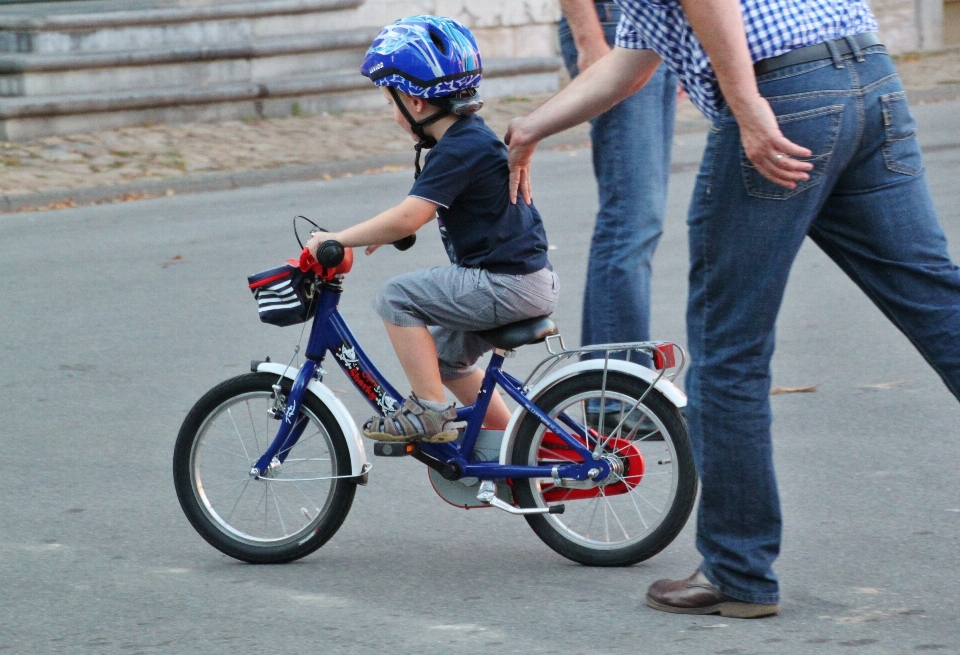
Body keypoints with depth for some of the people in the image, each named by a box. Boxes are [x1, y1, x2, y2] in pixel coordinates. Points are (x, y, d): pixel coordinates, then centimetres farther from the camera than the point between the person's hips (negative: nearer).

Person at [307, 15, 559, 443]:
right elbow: (422, 210, 28)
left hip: (509, 284, -10)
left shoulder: (459, 149, -18)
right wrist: (386, 232, 17)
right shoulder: (472, 137, 13)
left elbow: (409, 217, -26)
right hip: (526, 278, 10)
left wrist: (337, 239, -20)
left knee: (397, 297, -13)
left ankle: (430, 411, -9)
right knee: (445, 354, 24)